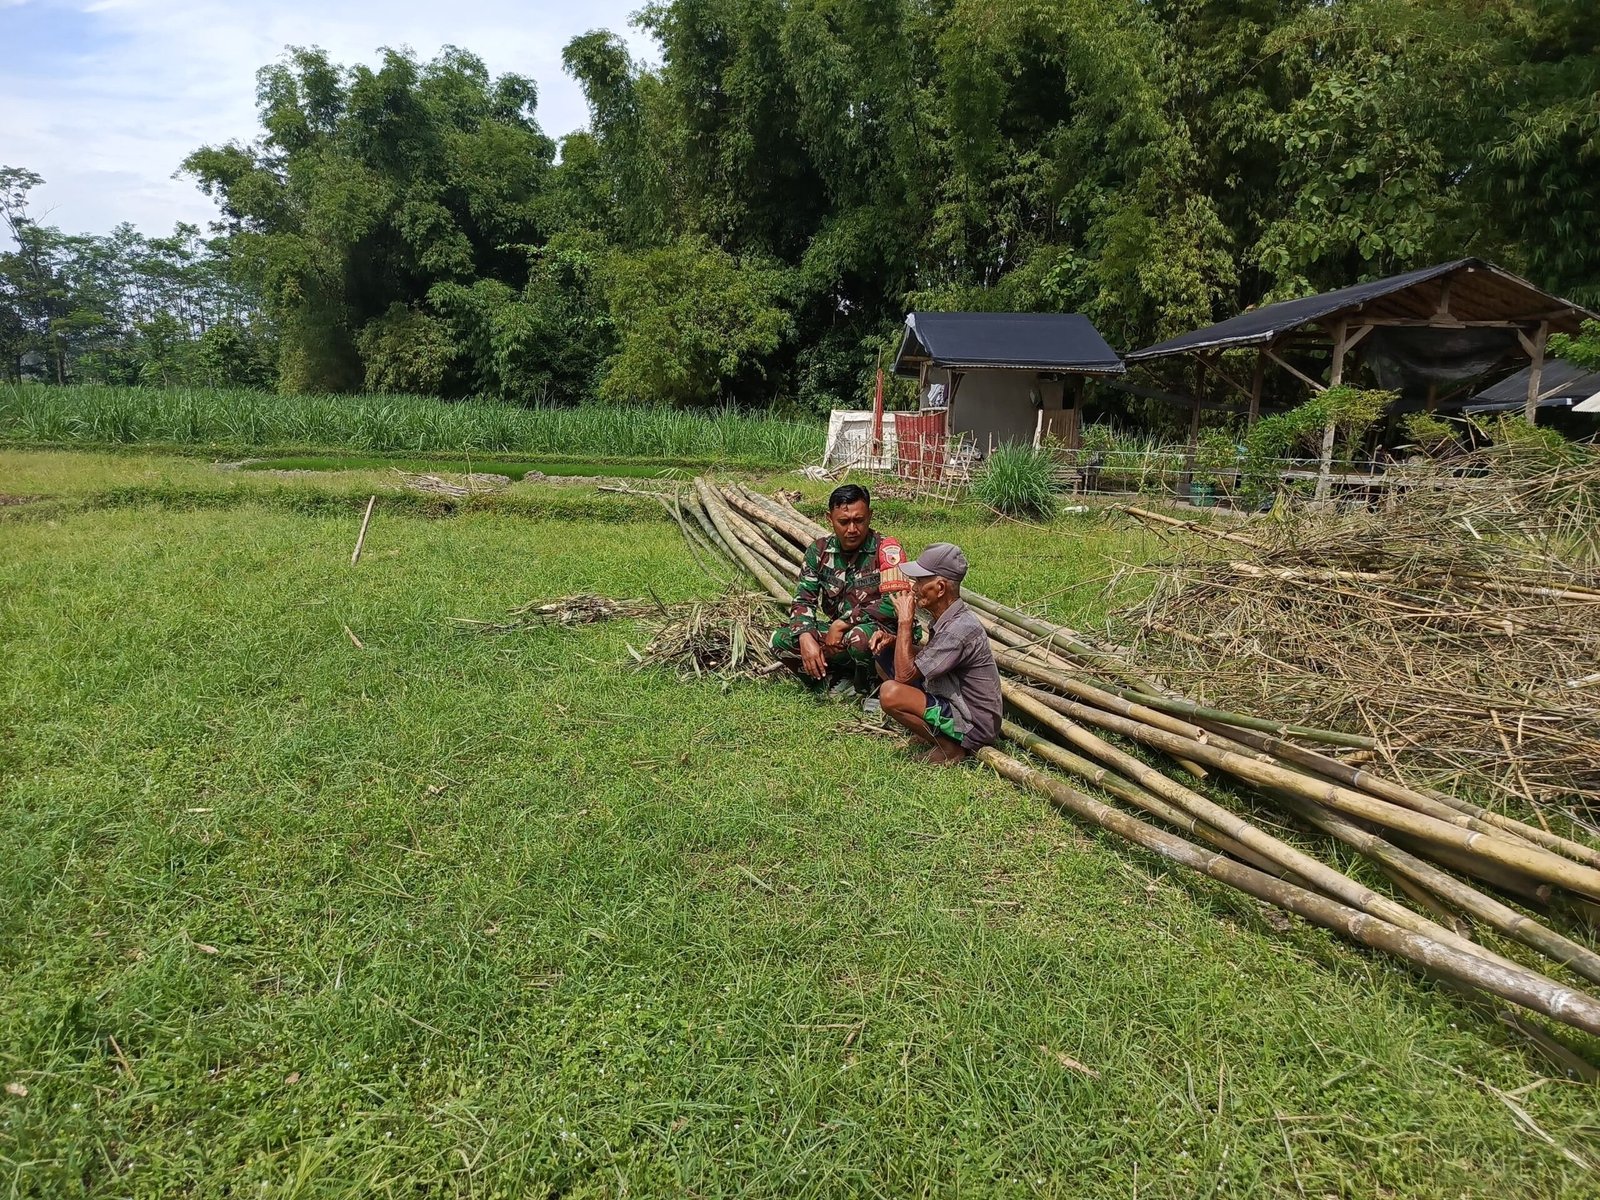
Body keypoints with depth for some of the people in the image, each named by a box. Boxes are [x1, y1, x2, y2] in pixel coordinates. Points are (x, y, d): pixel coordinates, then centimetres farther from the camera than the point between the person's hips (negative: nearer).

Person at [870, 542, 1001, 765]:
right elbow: (925, 659, 17)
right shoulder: (947, 617, 1)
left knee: (890, 693, -29)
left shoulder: (959, 629, -28)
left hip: (973, 727, -10)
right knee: (884, 655, 9)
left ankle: (950, 747, -8)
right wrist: (893, 638, -1)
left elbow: (905, 675, -26)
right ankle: (928, 730, 9)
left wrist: (905, 622, -18)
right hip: (954, 703, 10)